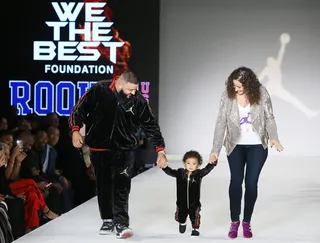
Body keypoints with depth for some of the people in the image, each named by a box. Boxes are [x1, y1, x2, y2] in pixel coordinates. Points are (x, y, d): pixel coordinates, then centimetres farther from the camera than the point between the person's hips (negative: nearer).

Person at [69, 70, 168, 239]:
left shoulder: (138, 100, -8)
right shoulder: (99, 90, -12)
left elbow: (151, 125, -2)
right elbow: (80, 109, -3)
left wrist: (160, 150, -6)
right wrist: (76, 129, -17)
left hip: (125, 149, 0)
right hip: (100, 147, 1)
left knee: (122, 185, -11)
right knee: (103, 185, 8)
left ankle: (121, 223, -8)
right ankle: (108, 220, 22)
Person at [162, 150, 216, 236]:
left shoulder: (199, 174, -14)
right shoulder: (180, 173, -10)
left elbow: (207, 169, -27)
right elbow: (170, 172, -15)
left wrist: (212, 163, -46)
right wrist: (164, 166, -35)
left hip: (194, 203, -2)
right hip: (181, 203, 2)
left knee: (195, 217, 12)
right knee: (180, 217, 20)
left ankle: (195, 228, 40)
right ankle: (182, 223, 54)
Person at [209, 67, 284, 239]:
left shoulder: (261, 93, -13)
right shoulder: (227, 95, -12)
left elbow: (269, 118, -5)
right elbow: (221, 123, -10)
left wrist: (274, 138, -23)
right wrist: (215, 149, -13)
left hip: (257, 145, 0)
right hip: (236, 145, 0)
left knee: (251, 183, 0)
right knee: (236, 181, -3)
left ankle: (247, 222, 15)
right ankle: (234, 221, 12)